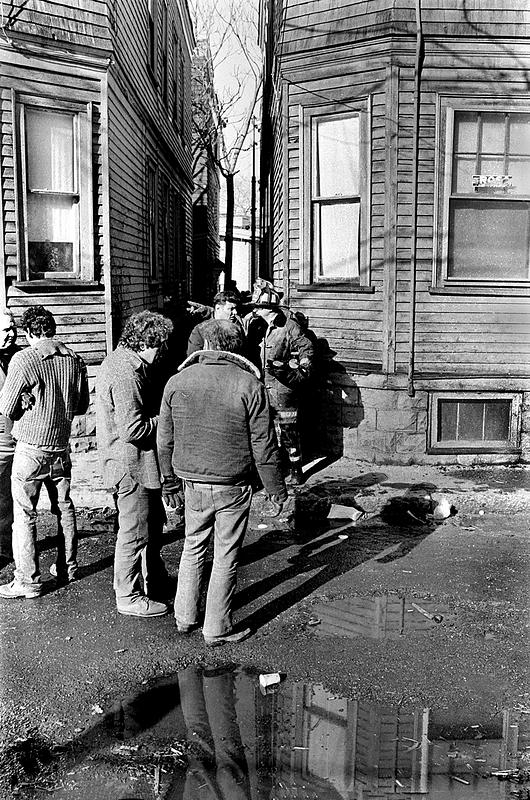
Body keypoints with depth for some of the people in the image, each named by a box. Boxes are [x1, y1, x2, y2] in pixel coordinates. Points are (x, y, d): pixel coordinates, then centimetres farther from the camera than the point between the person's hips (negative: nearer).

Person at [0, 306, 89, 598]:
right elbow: (82, 405, 10)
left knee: (24, 514, 2)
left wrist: (27, 404, 8)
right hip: (61, 447, 5)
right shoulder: (75, 359, 0)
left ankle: (28, 581, 6)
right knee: (64, 508, 18)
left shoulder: (24, 359, -15)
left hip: (31, 449, -5)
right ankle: (67, 568, 30)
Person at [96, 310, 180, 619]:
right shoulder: (125, 374, -24)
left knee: (154, 525, 22)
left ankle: (156, 582, 39)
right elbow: (132, 430, -28)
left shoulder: (126, 363, 10)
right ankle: (129, 597, 18)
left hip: (142, 463, 11)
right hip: (131, 466, -11)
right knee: (135, 533, 3)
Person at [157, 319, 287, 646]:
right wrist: (277, 489, 1)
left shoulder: (177, 382, -1)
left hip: (193, 483, 4)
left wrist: (169, 477, 20)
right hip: (233, 486, -3)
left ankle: (185, 618, 31)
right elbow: (264, 446, -10)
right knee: (226, 557, 9)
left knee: (193, 547, 22)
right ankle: (218, 629, 20)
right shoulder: (249, 385, -13)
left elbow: (165, 439, 7)